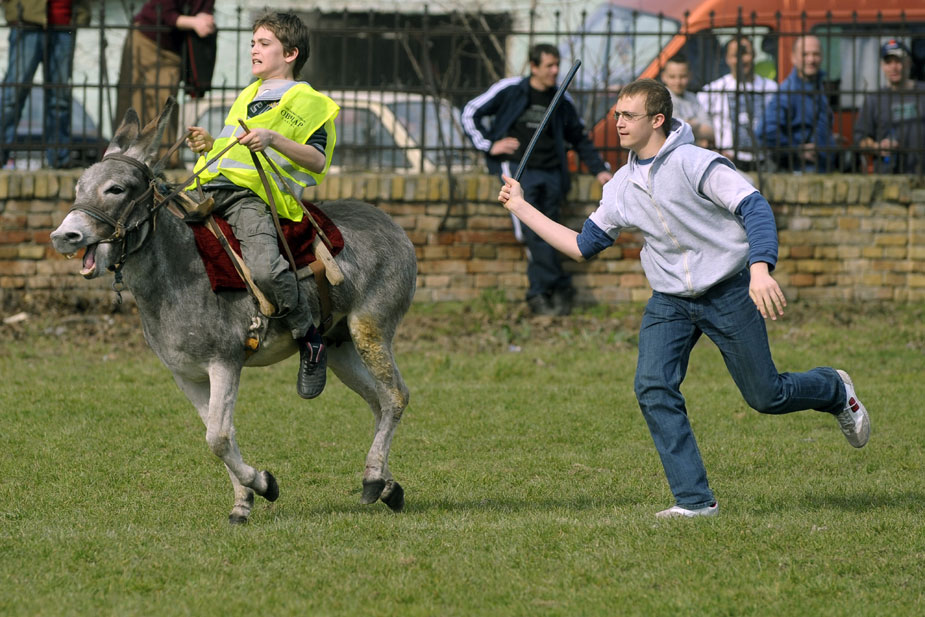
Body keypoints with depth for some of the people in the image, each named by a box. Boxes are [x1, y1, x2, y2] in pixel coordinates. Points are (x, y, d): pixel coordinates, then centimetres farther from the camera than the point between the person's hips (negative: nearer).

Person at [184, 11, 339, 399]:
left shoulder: (307, 103, 5)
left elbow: (317, 161, -6)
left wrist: (273, 139, -18)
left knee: (264, 268, -31)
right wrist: (209, 146, 17)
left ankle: (310, 340, -10)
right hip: (209, 188, 8)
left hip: (252, 196, -8)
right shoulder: (246, 98, 29)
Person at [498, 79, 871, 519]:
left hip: (729, 293, -5)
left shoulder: (695, 164, -17)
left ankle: (833, 390, 37)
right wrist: (521, 208, 10)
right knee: (653, 387, -16)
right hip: (669, 301, 5)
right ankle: (695, 499, -12)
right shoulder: (622, 186, 4)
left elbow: (755, 208, -23)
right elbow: (583, 246, 12)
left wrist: (760, 269, -38)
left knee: (764, 396, 2)